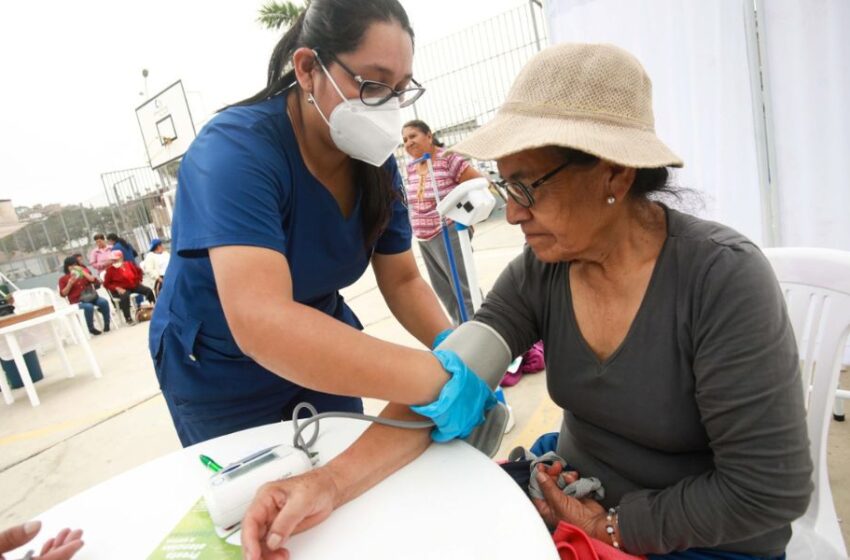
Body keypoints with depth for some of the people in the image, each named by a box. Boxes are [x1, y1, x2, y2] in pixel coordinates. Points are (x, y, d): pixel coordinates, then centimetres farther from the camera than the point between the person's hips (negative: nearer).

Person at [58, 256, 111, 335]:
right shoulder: (63, 279, 7)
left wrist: (83, 272, -4)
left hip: (91, 297, 3)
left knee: (104, 302, -27)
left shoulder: (85, 271, 14)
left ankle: (106, 324, -13)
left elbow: (96, 282, 0)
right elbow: (63, 294, 0)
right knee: (88, 307, -35)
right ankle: (91, 328, -16)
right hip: (77, 301, -3)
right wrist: (70, 283, -13)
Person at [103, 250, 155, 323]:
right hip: (121, 289, -5)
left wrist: (139, 281, 13)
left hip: (134, 285, 5)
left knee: (148, 291, -6)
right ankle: (128, 318, -30)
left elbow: (139, 271, 25)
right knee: (125, 296, -38)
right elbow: (106, 283, -7)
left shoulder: (129, 264, 7)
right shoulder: (111, 269, -7)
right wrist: (117, 288, -20)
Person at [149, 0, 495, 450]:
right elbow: (261, 323, -45)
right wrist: (438, 381, -47)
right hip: (220, 373, -4)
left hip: (321, 352, 5)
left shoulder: (374, 160, -12)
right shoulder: (236, 150, -31)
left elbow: (402, 281, -7)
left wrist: (456, 351, -25)